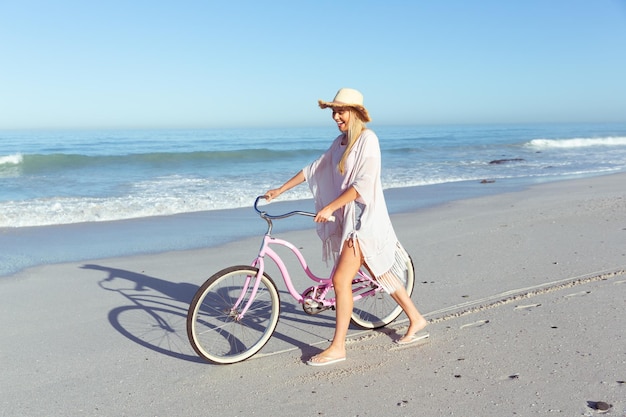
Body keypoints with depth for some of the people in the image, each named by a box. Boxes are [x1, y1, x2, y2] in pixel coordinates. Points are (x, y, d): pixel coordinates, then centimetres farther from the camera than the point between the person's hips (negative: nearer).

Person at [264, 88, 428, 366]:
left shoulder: (367, 139, -13)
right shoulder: (340, 142, 12)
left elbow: (363, 184, -21)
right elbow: (314, 169, 16)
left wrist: (330, 207, -23)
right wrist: (280, 190, 14)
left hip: (365, 216, -8)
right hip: (347, 217, 9)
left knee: (341, 279, -10)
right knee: (381, 273, 16)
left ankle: (337, 348, 1)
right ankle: (416, 320, 31)